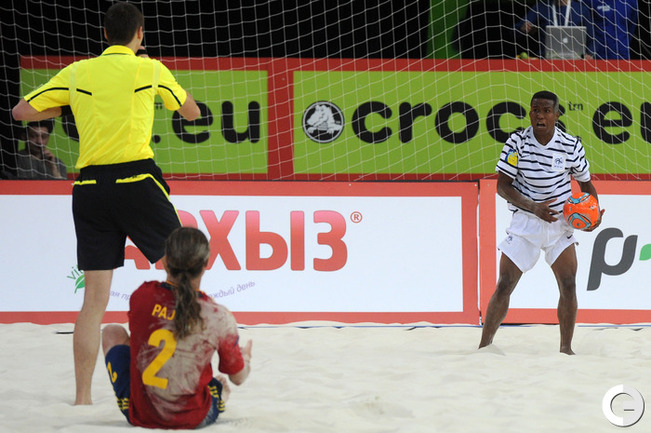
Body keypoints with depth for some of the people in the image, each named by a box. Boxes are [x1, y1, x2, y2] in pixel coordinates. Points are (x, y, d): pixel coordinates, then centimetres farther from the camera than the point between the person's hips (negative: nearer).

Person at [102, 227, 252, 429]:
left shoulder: (140, 297, -14)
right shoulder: (219, 318, -17)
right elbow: (238, 377, -2)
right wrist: (245, 355, 22)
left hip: (139, 416, -1)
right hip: (195, 419, 1)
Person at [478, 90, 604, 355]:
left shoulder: (571, 146, -6)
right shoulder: (517, 142, -11)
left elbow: (586, 184, 7)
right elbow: (502, 186, -10)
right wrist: (534, 207, -23)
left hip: (559, 223, 1)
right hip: (525, 222, -1)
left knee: (568, 285, -9)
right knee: (504, 286, -5)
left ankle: (566, 348, 4)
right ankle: (483, 347, 4)